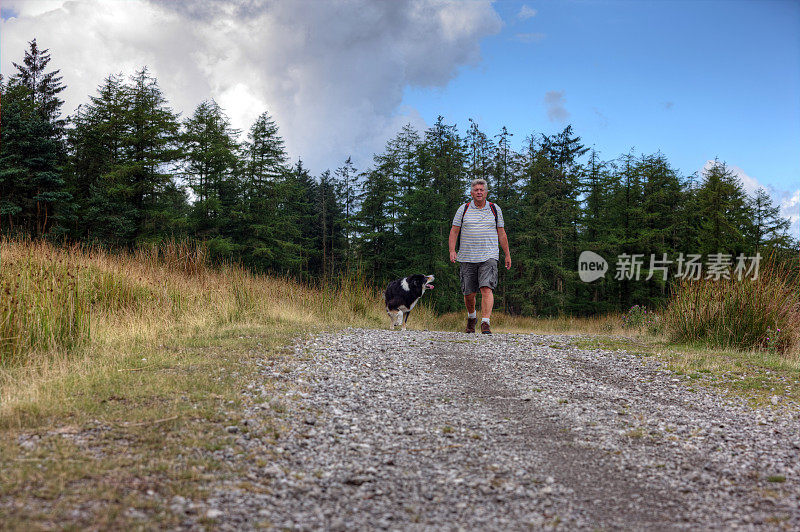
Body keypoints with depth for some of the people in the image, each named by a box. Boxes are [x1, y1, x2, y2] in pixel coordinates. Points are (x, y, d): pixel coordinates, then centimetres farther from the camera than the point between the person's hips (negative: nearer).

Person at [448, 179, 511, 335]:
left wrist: (507, 255, 13)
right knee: (469, 293, 6)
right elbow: (454, 231, 5)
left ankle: (485, 323, -23)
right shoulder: (463, 209, 7)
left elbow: (501, 234, 13)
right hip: (467, 257, 1)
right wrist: (452, 251, -8)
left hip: (488, 257, -1)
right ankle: (471, 317, 34)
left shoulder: (495, 209, 9)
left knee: (486, 289, -18)